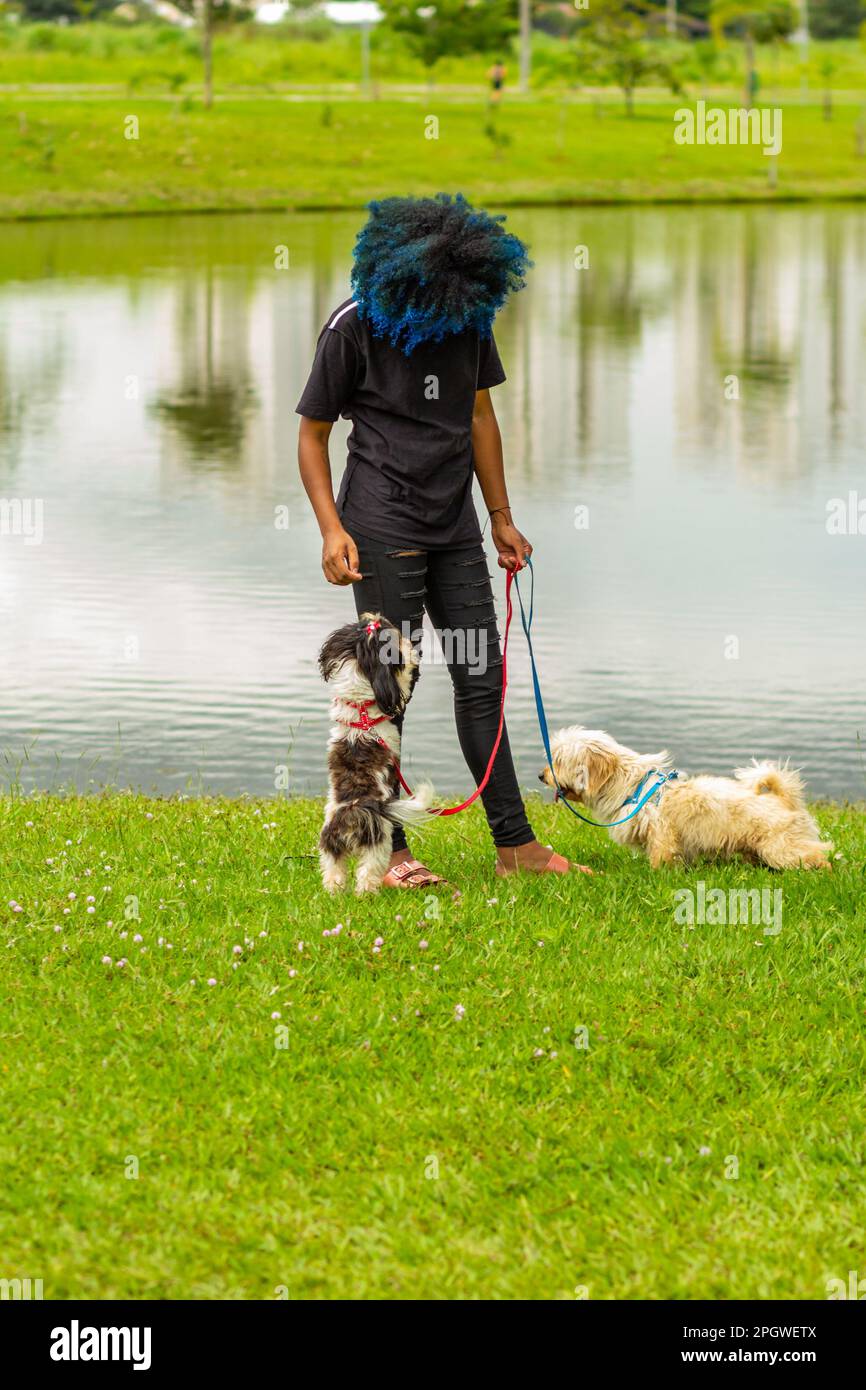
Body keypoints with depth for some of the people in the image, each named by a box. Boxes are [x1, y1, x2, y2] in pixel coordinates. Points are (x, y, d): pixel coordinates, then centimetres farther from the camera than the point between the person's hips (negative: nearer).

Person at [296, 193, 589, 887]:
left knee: (482, 675, 5)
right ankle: (385, 850, 2)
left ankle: (515, 842, 9)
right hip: (383, 524, -6)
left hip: (455, 525, 6)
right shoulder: (356, 326, -10)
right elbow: (312, 433, -5)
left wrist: (502, 517, 17)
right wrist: (333, 529, -16)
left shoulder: (472, 315, 6)